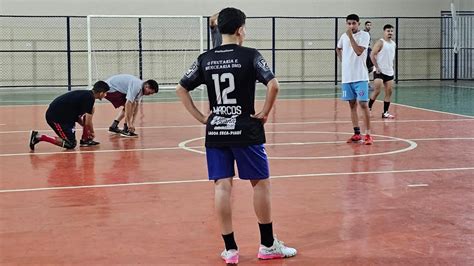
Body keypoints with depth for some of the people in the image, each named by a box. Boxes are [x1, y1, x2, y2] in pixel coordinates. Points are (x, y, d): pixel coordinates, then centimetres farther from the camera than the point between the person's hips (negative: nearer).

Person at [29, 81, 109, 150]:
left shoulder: (86, 94, 12)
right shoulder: (90, 98, -17)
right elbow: (88, 123, -16)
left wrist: (88, 129, 20)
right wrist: (92, 132, 3)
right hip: (56, 117, -10)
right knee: (71, 144, -7)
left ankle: (85, 140, 14)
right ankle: (39, 137, -9)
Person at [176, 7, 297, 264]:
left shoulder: (205, 59, 5)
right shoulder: (250, 55, -7)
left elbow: (181, 89, 8)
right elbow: (273, 85, -19)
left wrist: (201, 117, 8)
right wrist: (265, 113, -7)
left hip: (215, 132, 4)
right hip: (245, 131, -4)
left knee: (222, 186, 5)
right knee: (261, 183, 8)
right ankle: (268, 245, 15)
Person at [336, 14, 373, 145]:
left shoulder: (364, 35, -7)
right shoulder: (343, 36, 10)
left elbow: (359, 51, -21)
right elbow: (338, 48, 30)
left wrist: (350, 36, -20)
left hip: (360, 76, -5)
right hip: (347, 76, 5)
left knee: (363, 104, -10)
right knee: (352, 105, 8)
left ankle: (368, 134, -6)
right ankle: (357, 134, 15)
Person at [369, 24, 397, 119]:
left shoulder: (393, 44, 12)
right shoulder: (380, 42, -9)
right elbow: (372, 55, -13)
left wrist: (392, 67, 16)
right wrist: (377, 67, -16)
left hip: (389, 72, 7)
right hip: (379, 71, -7)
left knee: (389, 92, 4)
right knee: (377, 91, -12)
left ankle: (385, 112, 9)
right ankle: (369, 107, 5)